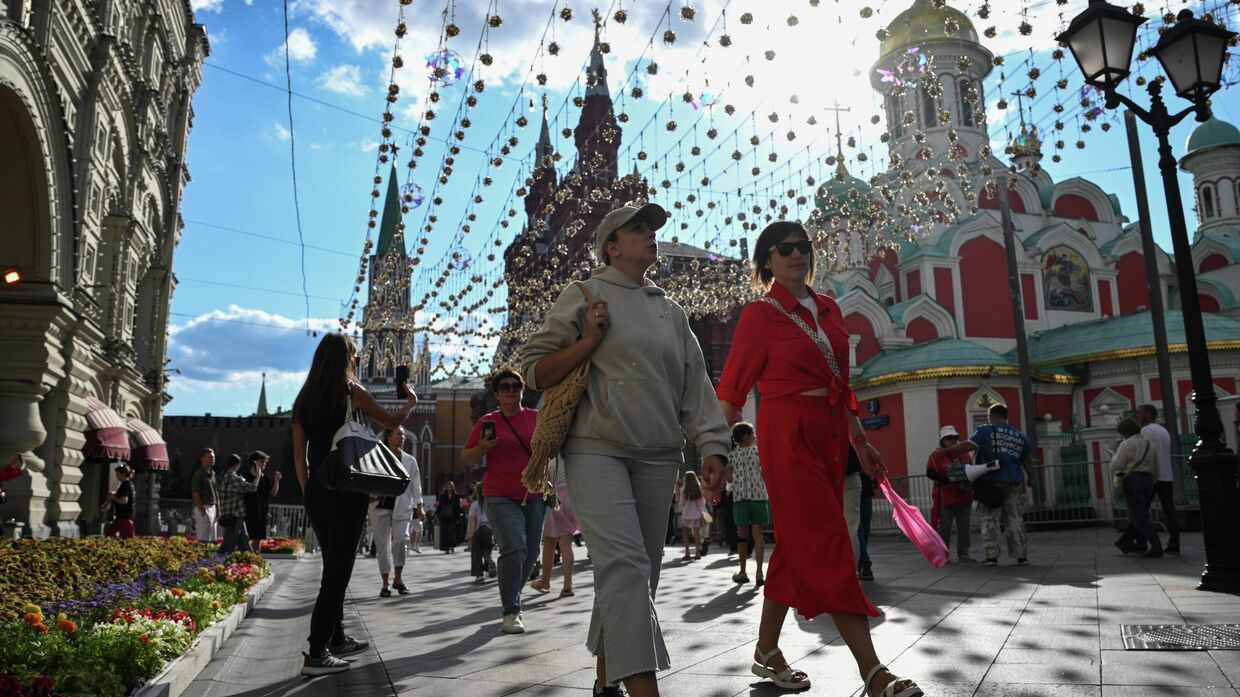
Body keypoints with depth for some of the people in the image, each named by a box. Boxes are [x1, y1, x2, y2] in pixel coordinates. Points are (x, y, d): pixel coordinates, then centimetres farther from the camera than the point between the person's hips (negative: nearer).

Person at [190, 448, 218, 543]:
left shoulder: (213, 473, 14)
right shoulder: (198, 474, -11)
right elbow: (195, 495, -15)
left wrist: (218, 510, 14)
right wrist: (203, 511, -18)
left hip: (212, 507, 8)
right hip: (203, 507, -8)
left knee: (212, 539, 10)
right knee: (204, 539, -8)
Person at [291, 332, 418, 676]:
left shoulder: (304, 398, 10)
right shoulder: (351, 392, -6)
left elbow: (299, 455, 11)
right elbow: (392, 421, 7)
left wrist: (308, 492, 18)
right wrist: (411, 402, 26)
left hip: (315, 491, 7)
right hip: (345, 491, -6)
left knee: (333, 568, 19)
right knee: (338, 572, -3)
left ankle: (337, 639, 29)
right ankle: (317, 654, -5)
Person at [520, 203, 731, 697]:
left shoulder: (671, 311, 19)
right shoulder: (583, 296, 7)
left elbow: (695, 383, 15)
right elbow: (535, 371, 5)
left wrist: (711, 445, 3)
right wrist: (588, 341, -9)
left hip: (658, 456, 5)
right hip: (596, 449, -5)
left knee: (640, 571, 7)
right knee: (623, 563, -19)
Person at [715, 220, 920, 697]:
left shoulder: (829, 310, 14)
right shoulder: (760, 315, -4)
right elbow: (732, 388, -8)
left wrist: (859, 441, 19)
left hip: (830, 434, 7)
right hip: (788, 434, -7)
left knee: (798, 545, 11)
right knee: (829, 545, -10)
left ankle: (766, 654, 24)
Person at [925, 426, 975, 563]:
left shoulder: (964, 454, 12)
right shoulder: (936, 456, -4)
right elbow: (930, 473, -11)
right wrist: (947, 480, -23)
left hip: (964, 497, 5)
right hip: (946, 498, -5)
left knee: (964, 527, 8)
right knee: (945, 527, -1)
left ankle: (963, 554, 18)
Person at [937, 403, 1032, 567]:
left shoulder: (986, 430, -4)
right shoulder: (1020, 436, 12)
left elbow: (967, 446, -12)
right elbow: (1025, 460, 20)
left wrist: (946, 452, -5)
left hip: (991, 482, -4)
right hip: (1013, 484, 4)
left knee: (989, 520, 0)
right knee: (1014, 520, 10)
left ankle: (991, 555, -3)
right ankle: (1021, 555, 11)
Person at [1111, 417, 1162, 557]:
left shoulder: (1127, 444, -7)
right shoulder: (1150, 444, 15)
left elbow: (1116, 466, -9)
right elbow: (1155, 468, 14)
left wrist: (1114, 456, 9)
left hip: (1132, 480, -8)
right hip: (1148, 480, 8)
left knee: (1140, 517, -5)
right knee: (1138, 515, 15)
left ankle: (1156, 547, -11)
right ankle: (1125, 542, 22)